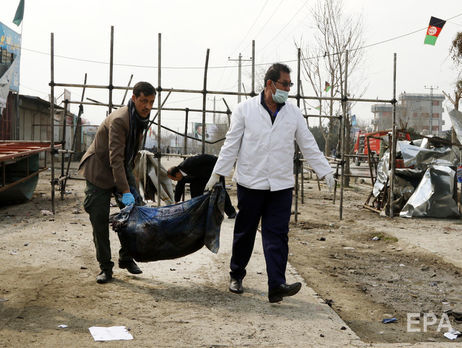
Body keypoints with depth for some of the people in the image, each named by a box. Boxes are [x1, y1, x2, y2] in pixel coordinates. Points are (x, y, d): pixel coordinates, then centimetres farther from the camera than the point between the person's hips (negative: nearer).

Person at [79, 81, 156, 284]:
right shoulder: (118, 120, -28)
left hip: (122, 168, 8)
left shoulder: (141, 118, -1)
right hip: (100, 170, -7)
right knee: (99, 219, -6)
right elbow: (115, 158, -33)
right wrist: (125, 191, -37)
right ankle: (105, 267, 4)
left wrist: (130, 184, 10)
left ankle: (126, 258, 16)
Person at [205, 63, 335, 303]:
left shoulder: (293, 113, 8)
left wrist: (325, 171, 3)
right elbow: (231, 145, 2)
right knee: (244, 232, 9)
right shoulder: (245, 109, 1)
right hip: (250, 183, -1)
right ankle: (236, 275, 29)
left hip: (281, 185, 1)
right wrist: (217, 174, -1)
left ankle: (277, 285, -10)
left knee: (277, 235, -6)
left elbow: (309, 146, 10)